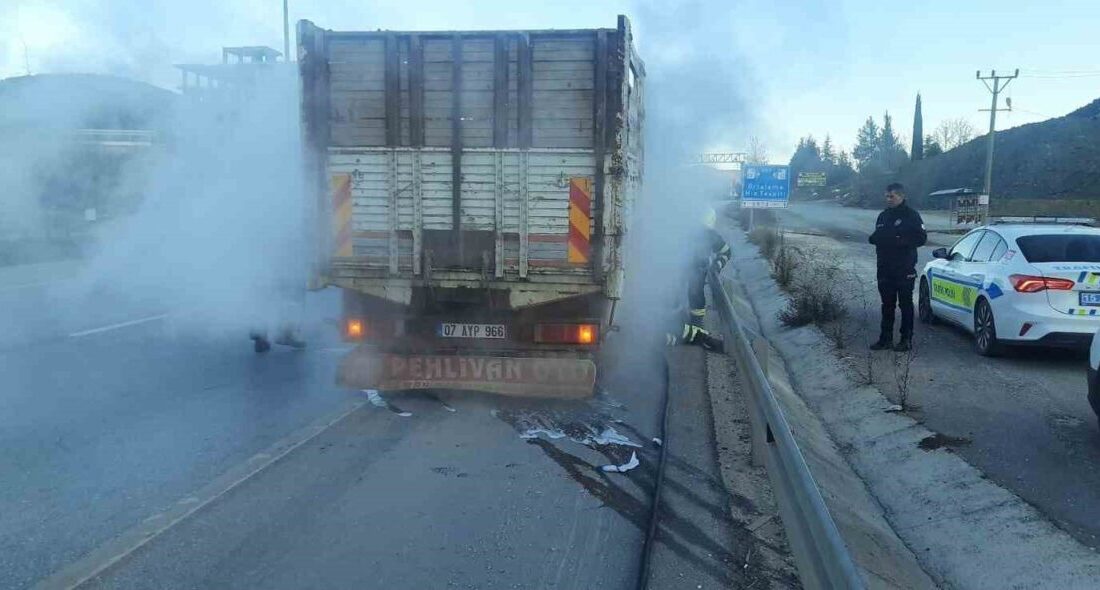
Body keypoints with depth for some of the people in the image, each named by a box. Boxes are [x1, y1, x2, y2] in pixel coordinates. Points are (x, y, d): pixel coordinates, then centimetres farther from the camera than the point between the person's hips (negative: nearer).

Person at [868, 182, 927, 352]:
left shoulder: (911, 215, -5)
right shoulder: (883, 216, 14)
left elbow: (921, 238, -11)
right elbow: (877, 237, 20)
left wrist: (901, 241, -23)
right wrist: (874, 239, -4)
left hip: (905, 269, -6)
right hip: (885, 268, 6)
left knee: (905, 304, 2)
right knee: (887, 304, 10)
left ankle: (906, 339, 9)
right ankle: (885, 338, 16)